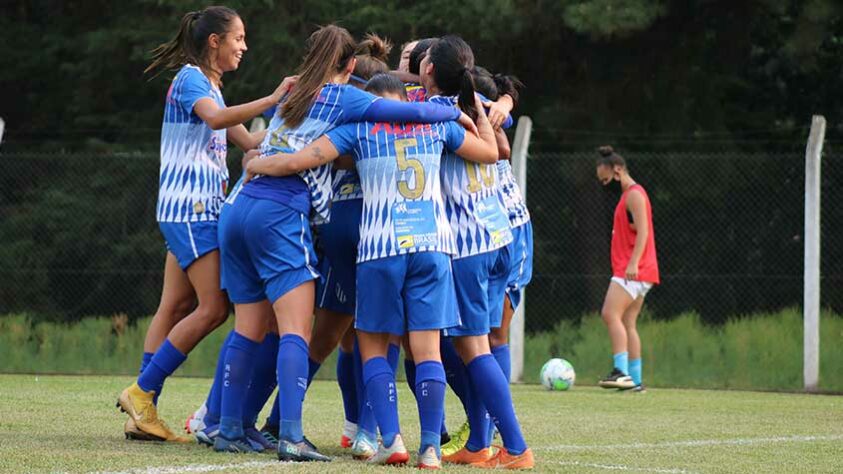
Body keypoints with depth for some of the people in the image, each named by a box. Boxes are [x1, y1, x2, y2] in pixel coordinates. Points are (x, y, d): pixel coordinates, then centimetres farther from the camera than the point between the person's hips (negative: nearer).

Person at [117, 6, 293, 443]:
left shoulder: (209, 87, 21)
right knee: (214, 306, -13)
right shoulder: (190, 79, -9)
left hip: (200, 210, 10)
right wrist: (273, 100, -32)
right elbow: (216, 118, -29)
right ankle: (141, 392, -8)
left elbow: (249, 141, 19)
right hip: (189, 207, -10)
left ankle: (142, 412, 4)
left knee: (177, 307, 6)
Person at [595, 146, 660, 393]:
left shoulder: (634, 195, -9)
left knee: (610, 314, -19)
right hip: (630, 271, 10)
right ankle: (635, 380, 5)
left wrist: (633, 263, -29)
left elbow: (642, 231, -20)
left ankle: (621, 371, -27)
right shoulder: (628, 195, 22)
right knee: (627, 323, 7)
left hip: (634, 272, -10)